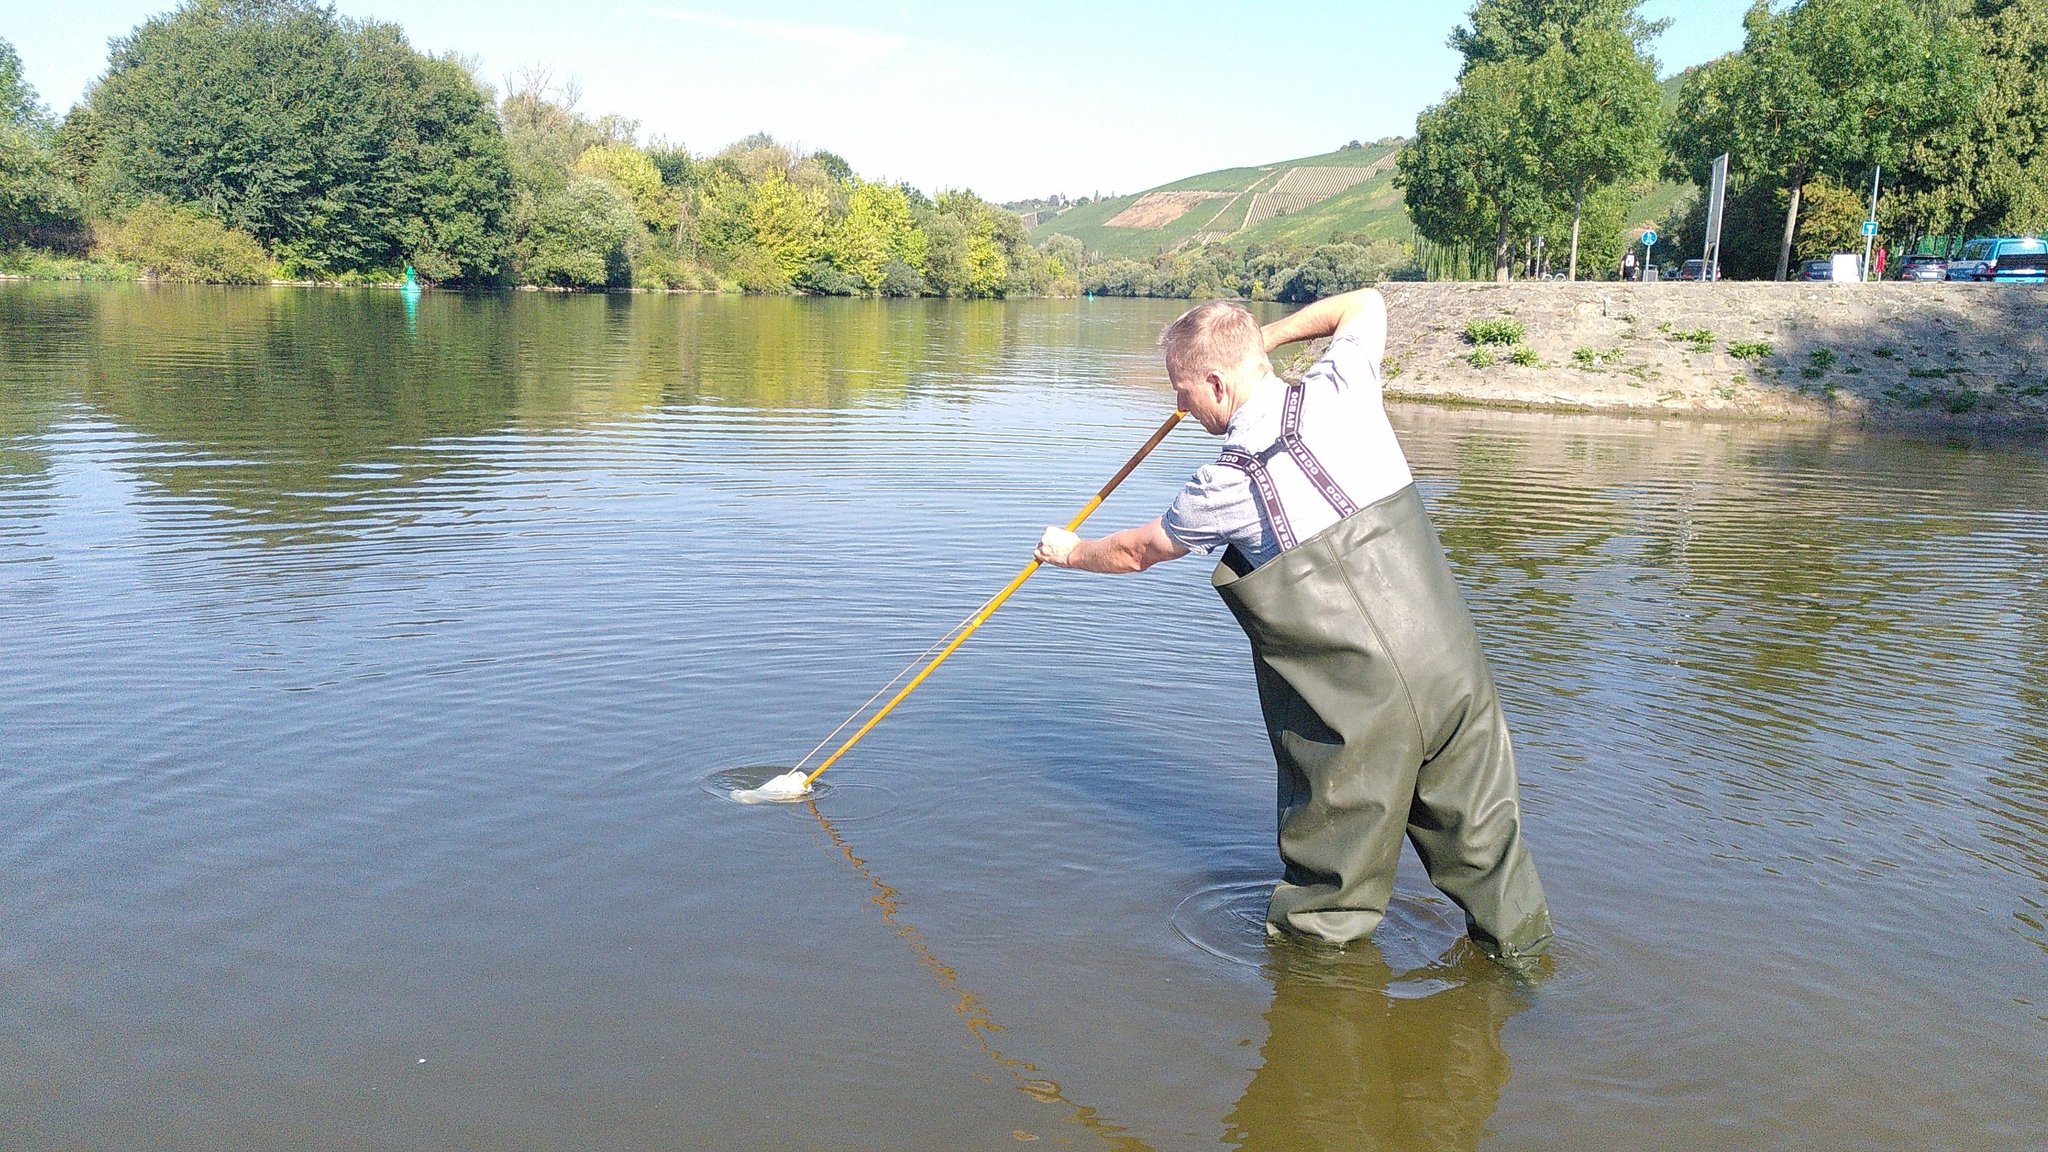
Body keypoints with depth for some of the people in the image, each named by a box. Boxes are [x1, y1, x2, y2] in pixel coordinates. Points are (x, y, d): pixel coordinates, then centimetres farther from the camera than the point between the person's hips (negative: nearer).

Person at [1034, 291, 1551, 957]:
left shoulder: (1226, 486, -8)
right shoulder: (1340, 393, 1)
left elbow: (1138, 552, 12)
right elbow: (1365, 303, 24)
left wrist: (1070, 552, 31)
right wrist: (1266, 336, 28)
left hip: (1361, 708, -5)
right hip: (1456, 670, 6)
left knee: (1332, 862, 11)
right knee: (1479, 822, 19)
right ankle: (1520, 941, 34)